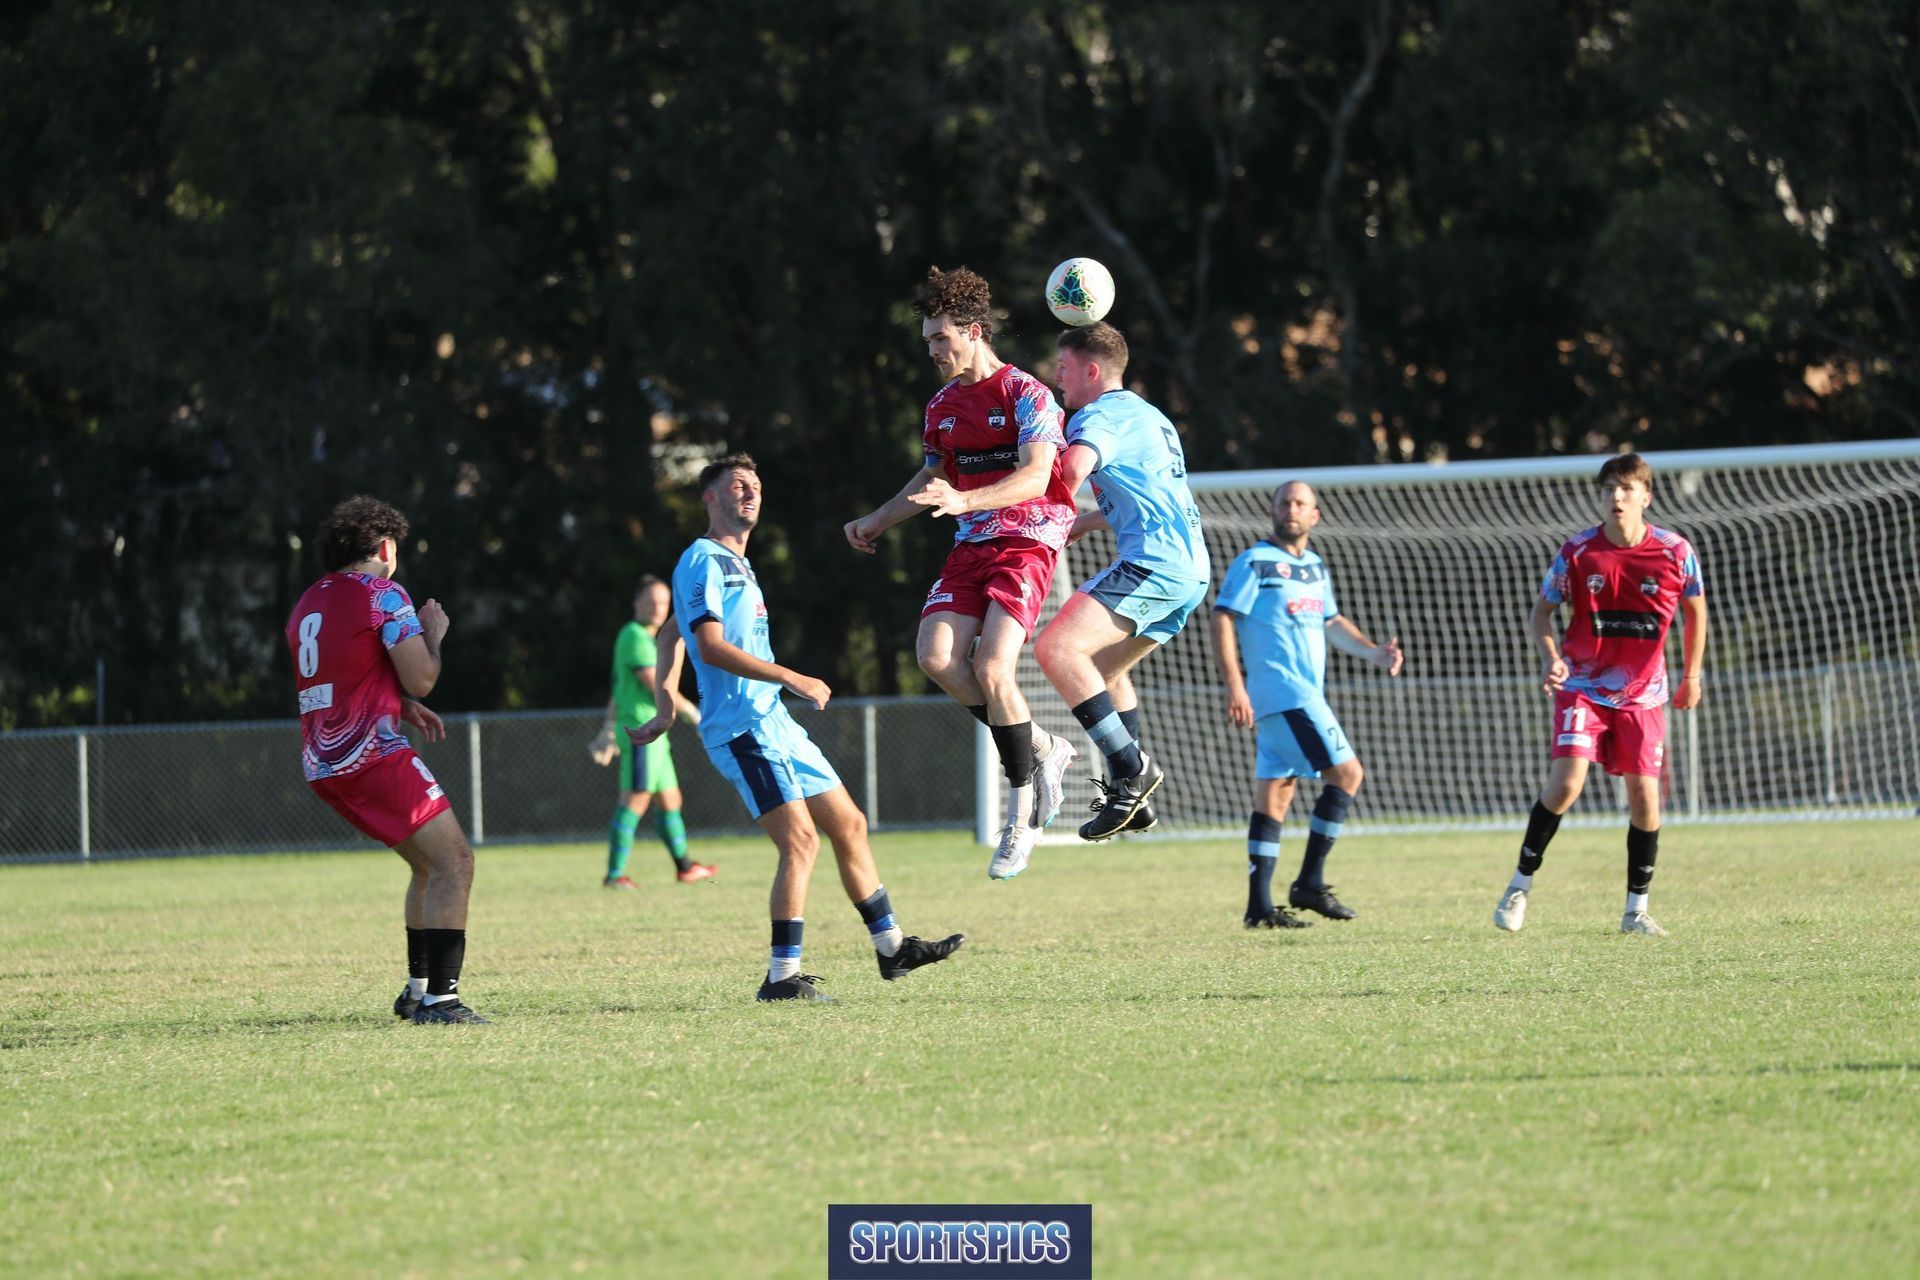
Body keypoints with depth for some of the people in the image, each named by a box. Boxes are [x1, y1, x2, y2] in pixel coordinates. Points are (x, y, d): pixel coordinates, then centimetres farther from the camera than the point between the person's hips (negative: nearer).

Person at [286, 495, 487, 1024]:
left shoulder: (309, 603, 18)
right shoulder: (383, 595, -8)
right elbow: (421, 679, -10)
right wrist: (433, 635, 10)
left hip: (322, 762, 9)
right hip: (373, 756, -9)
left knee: (429, 865, 22)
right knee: (453, 864, -9)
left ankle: (416, 990, 23)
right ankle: (439, 998, -18)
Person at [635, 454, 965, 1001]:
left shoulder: (736, 565, 22)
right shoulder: (704, 562, -9)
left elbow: (671, 635, 29)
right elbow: (711, 647, -20)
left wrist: (665, 710, 26)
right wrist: (791, 679, -22)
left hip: (774, 724, 10)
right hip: (742, 727, -10)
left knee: (849, 824, 11)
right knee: (800, 839, -18)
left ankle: (891, 948, 18)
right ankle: (782, 977, -18)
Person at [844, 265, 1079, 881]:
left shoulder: (1026, 395, -11)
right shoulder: (942, 405, 14)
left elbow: (1035, 476, -23)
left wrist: (964, 501, -36)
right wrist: (877, 521, 27)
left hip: (1025, 542, -7)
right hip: (970, 546, 7)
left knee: (991, 668, -22)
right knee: (935, 656, -15)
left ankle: (1022, 813, -8)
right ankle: (1041, 749, 2)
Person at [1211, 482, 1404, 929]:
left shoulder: (1316, 567, 18)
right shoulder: (1255, 563, -7)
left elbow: (1332, 623, 29)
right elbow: (1223, 620, -12)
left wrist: (1374, 652, 14)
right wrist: (1233, 684, -21)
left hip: (1305, 696, 9)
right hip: (1282, 693, -9)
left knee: (1273, 798, 7)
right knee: (1347, 772, -12)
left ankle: (1259, 906, 7)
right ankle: (1309, 883, -9)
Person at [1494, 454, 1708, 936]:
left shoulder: (1675, 552, -8)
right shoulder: (1577, 552, -10)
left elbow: (1695, 610, 9)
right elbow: (1542, 609, 3)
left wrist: (1692, 675, 9)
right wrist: (1551, 656, -15)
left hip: (1643, 694, 1)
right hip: (1583, 688, -1)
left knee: (1644, 795, -2)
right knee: (1566, 782, -17)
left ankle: (1636, 910, 11)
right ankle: (1521, 883, -2)